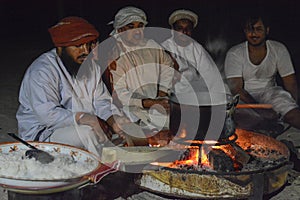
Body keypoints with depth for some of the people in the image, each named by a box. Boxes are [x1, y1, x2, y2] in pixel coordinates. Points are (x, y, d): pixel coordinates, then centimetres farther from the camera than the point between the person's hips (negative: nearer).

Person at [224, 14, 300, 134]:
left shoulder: (279, 50, -1)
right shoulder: (234, 53, -8)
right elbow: (236, 88, -16)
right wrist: (261, 109, -28)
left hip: (268, 93, 2)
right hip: (244, 98, -1)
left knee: (280, 95, -33)